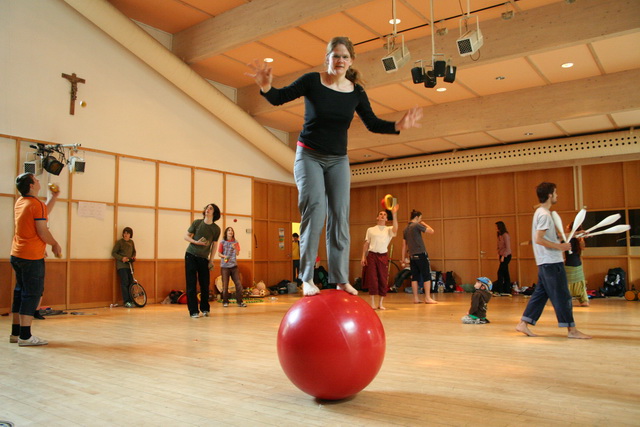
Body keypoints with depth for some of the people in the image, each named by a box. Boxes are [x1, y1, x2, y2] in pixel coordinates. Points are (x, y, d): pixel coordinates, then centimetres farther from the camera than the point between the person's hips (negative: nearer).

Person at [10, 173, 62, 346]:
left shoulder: (20, 202, 12)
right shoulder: (37, 204, -14)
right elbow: (42, 231, -16)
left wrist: (53, 196, 26)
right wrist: (55, 245, -2)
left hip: (17, 254, 9)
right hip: (32, 256, -9)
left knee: (20, 292, 15)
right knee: (32, 294, -5)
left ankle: (15, 332, 20)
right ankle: (25, 336, -5)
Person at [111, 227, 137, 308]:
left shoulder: (131, 242, 10)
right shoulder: (119, 242, -5)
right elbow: (113, 253, -4)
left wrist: (133, 256, 2)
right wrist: (122, 258, -18)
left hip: (129, 265, 5)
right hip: (121, 265, -5)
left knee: (131, 282, 4)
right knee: (125, 283, -11)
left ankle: (131, 301, 10)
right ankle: (126, 302, -8)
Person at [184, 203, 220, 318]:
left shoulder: (216, 229, -1)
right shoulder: (197, 223, -3)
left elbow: (214, 245, 6)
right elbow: (186, 236, 3)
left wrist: (211, 260, 1)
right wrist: (196, 242, -15)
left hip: (204, 258, 1)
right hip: (191, 255, -1)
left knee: (205, 285, 2)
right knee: (191, 284, -3)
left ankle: (205, 309, 18)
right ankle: (194, 311, 1)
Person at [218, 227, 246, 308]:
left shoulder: (235, 242, 6)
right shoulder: (222, 242, 0)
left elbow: (237, 254, 5)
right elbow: (219, 253, 2)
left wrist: (235, 248, -14)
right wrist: (224, 256, -18)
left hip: (234, 265, 2)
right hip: (225, 265, -2)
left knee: (238, 283, -1)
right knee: (225, 284, 2)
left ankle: (239, 301, 5)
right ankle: (225, 302, 13)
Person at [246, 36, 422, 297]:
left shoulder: (356, 91, -1)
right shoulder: (312, 81, -9)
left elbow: (372, 123, 5)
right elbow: (279, 98, -8)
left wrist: (397, 126, -11)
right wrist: (266, 87, -30)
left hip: (338, 160, 4)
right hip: (309, 156, -3)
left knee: (340, 218, -1)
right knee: (314, 211, -16)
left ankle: (340, 279, 4)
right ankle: (307, 279, -10)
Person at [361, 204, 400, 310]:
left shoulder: (389, 230, 9)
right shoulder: (370, 230, 12)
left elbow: (395, 229, -15)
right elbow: (366, 244, 12)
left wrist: (394, 214, -20)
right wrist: (363, 256, 2)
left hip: (383, 256, 0)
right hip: (372, 255, 0)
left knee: (383, 280, 1)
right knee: (372, 279, -3)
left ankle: (380, 304, 10)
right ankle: (372, 303, 4)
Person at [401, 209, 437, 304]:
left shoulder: (406, 229, 13)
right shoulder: (417, 225, -8)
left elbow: (404, 246, 15)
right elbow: (431, 231, -7)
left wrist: (403, 259, 18)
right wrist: (425, 224, 10)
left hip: (412, 256, 7)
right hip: (421, 254, -7)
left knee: (414, 277, 8)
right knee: (427, 276, -1)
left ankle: (415, 299, 8)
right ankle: (428, 298, -2)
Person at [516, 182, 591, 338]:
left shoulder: (542, 212, 16)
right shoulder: (544, 214, -15)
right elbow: (539, 239, -22)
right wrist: (560, 246, -17)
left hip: (546, 262, 10)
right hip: (552, 261, -10)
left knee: (540, 294, 11)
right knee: (562, 296, -2)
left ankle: (523, 324, 11)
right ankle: (572, 330, 6)